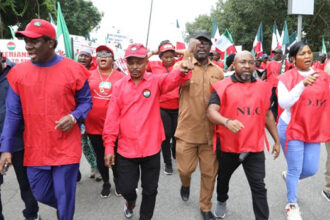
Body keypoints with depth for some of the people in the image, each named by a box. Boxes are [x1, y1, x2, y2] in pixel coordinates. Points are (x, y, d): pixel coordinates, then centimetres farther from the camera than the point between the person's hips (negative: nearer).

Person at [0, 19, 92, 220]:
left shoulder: (74, 70, -7)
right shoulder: (18, 72, 0)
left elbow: (86, 101, 4)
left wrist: (74, 117, -17)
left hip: (66, 148, -3)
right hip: (34, 150, 3)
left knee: (64, 198, 7)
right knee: (40, 194, 17)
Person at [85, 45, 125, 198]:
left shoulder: (121, 77, -1)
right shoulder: (88, 76, 2)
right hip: (94, 126, 1)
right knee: (100, 156, 15)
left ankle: (117, 180, 37)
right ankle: (106, 183, 35)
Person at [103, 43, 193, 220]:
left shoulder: (156, 81, -4)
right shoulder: (119, 85, 0)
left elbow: (172, 79, -25)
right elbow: (112, 118, -1)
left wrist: (182, 71, -48)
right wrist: (109, 146, -3)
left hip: (151, 148, -1)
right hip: (126, 149, 1)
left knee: (150, 190, 13)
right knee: (125, 188, 11)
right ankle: (130, 201, 47)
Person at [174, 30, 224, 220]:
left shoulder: (218, 71, 7)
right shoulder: (182, 65, -2)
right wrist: (188, 54, -41)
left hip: (210, 131, 2)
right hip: (187, 130, -2)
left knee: (210, 172, 9)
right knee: (185, 169, 8)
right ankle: (186, 183, 45)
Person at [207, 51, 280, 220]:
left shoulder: (263, 87, 5)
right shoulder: (222, 86, -9)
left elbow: (267, 114, 13)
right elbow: (211, 111, -20)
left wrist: (276, 140, 14)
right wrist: (227, 121, -39)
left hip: (255, 146, 1)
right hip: (228, 145, -1)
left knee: (259, 187, 1)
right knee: (223, 178, 23)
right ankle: (221, 201, 53)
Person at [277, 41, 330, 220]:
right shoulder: (287, 77, -11)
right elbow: (283, 103, -23)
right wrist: (302, 84, -31)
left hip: (314, 130, 5)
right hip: (291, 129, -4)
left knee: (311, 169, 9)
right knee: (296, 170, 2)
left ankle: (289, 176, 43)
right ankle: (292, 205, 25)